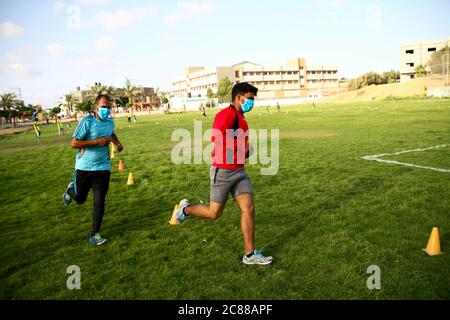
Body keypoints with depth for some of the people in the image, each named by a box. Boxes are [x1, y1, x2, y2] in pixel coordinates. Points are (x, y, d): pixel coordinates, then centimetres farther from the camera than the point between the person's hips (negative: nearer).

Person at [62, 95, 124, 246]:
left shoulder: (110, 122, 4)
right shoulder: (87, 121, -15)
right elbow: (74, 143, -18)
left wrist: (117, 142, 8)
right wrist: (96, 141, -24)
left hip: (102, 168, 3)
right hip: (84, 168, -3)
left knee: (99, 201, -4)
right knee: (80, 199, 16)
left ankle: (95, 235, 8)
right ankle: (71, 189, 53)